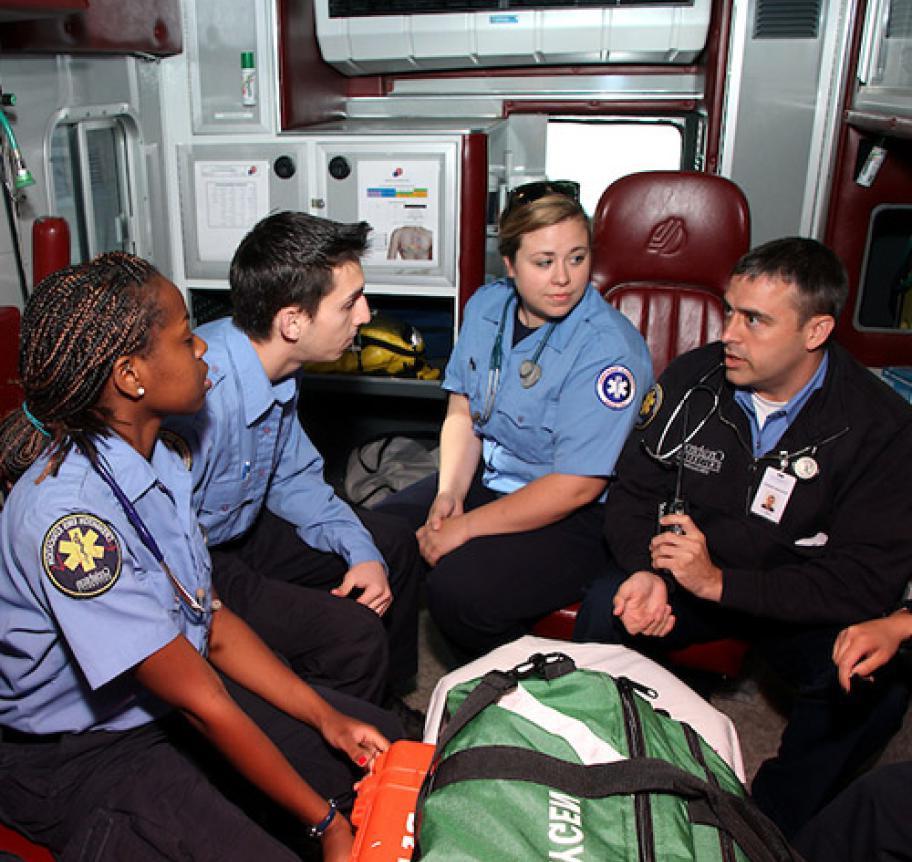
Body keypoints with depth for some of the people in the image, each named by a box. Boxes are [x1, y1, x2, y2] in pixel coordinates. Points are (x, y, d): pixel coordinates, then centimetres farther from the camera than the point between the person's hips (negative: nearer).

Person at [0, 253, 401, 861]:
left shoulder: (153, 459, -4)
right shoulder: (71, 515, -32)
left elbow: (214, 621, 1)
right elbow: (202, 702, -27)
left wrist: (327, 717, -4)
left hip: (169, 691, 8)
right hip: (79, 755, -7)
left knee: (381, 746, 3)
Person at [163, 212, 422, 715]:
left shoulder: (278, 367, -6)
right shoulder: (201, 396, -34)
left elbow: (293, 478, 8)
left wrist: (361, 552, -3)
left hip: (238, 528, 9)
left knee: (392, 544, 13)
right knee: (352, 635, -24)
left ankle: (385, 705, 31)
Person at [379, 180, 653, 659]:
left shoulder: (608, 350, -24)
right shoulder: (487, 305, 0)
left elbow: (577, 486, -24)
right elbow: (463, 410, 6)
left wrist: (465, 528, -20)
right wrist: (449, 492, -10)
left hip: (577, 517, -7)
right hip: (486, 477, 8)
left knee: (456, 591, -27)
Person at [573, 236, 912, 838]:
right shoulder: (693, 379, -10)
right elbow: (633, 495, -2)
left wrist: (720, 581, -30)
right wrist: (649, 572, -24)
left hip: (800, 603, -1)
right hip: (684, 577, 2)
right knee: (605, 611, -26)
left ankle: (774, 823, 0)